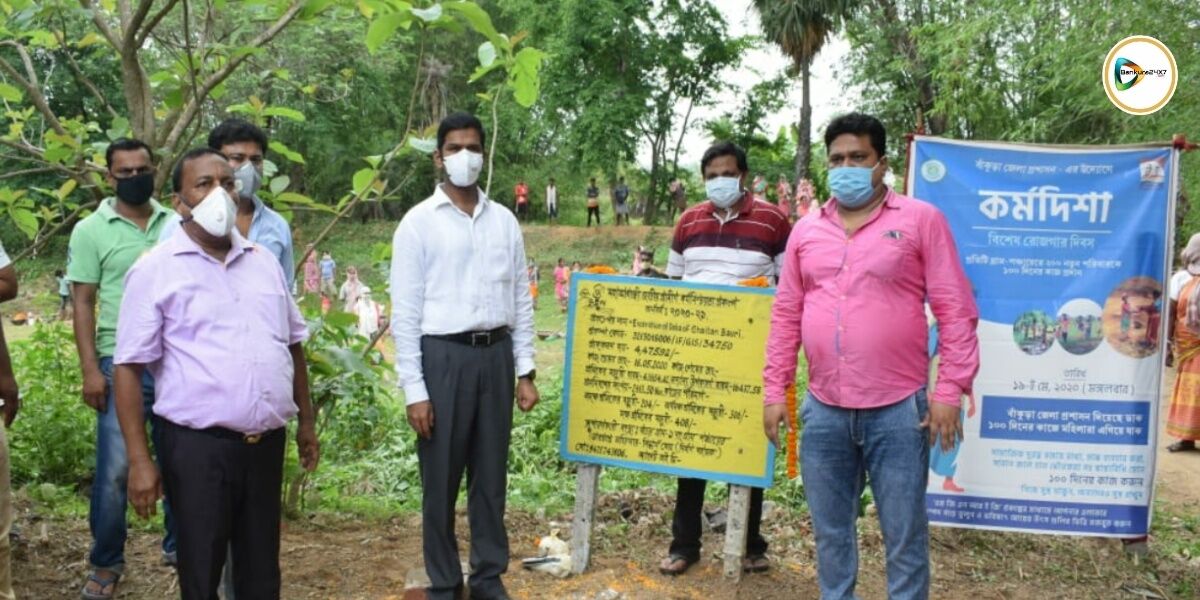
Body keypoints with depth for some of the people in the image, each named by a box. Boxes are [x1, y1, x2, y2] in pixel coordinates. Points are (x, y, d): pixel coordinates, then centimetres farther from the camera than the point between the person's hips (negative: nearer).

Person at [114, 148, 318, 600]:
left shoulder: (264, 262, 10)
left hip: (266, 442, 5)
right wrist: (140, 460, -12)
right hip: (198, 445, -4)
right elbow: (129, 368, -8)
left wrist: (306, 420, 16)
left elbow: (292, 345, 18)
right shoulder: (156, 270, -6)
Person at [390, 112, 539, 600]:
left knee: (491, 476, 12)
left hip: (496, 355, 3)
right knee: (441, 481, 7)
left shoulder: (504, 221, 8)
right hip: (443, 356, -3)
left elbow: (521, 302, 11)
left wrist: (525, 371, 7)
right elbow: (405, 312, -6)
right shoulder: (418, 223, -3)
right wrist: (414, 390, -10)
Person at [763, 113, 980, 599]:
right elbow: (786, 316, 11)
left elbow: (956, 311, -5)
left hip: (898, 409, -4)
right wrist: (774, 391, 7)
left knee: (904, 533, 6)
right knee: (830, 531, 15)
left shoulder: (921, 220, -2)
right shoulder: (807, 231, 10)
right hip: (822, 410, 4)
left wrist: (950, 391, -11)